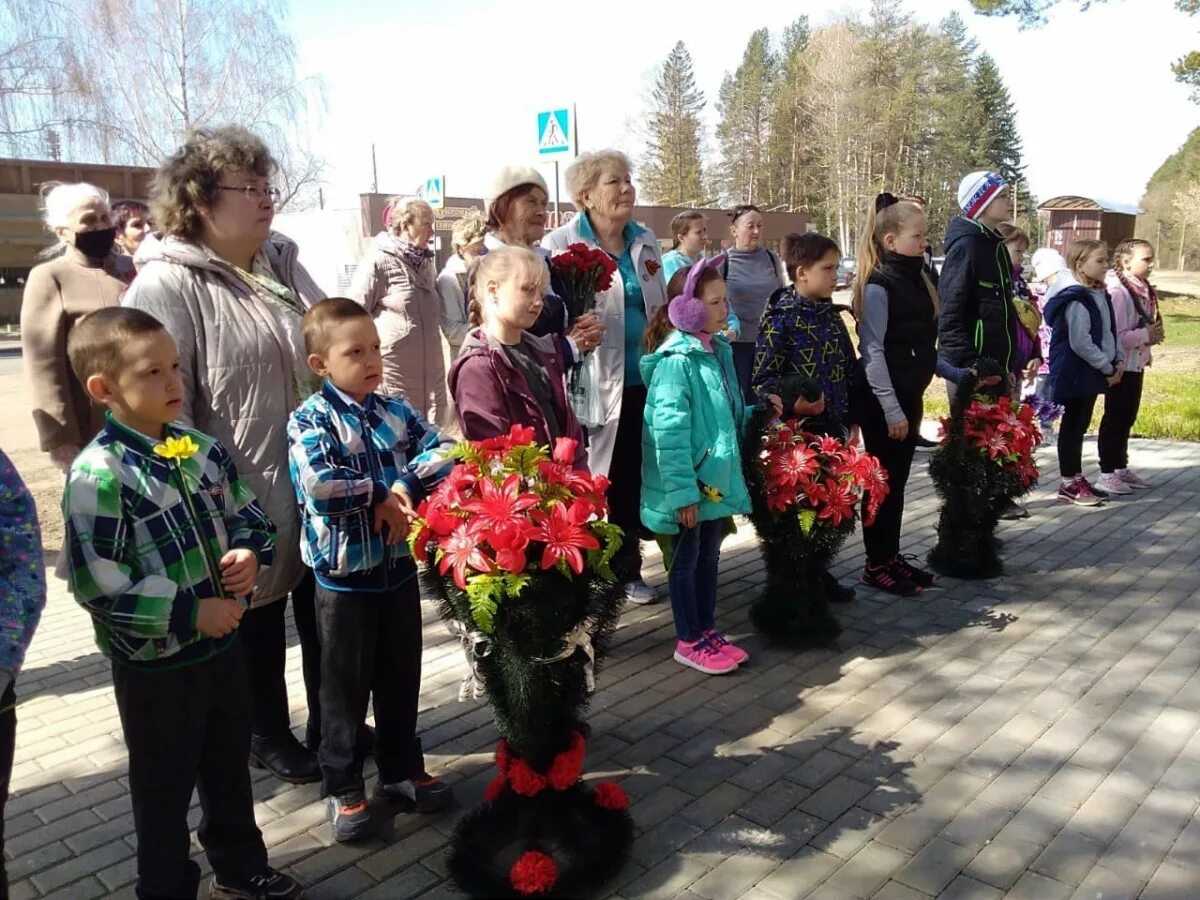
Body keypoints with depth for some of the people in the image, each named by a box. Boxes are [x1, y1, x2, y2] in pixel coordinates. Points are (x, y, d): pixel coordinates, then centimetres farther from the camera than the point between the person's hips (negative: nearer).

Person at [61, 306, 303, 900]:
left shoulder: (203, 451, 0)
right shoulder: (97, 476, -21)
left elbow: (251, 519, 10)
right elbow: (98, 586, -23)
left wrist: (251, 554, -12)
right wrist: (190, 612, -22)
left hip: (222, 644, 6)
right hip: (153, 665, -6)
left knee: (230, 768, 23)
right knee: (164, 789, 14)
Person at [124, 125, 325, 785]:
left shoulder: (281, 262, 7)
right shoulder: (164, 286, -14)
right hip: (246, 496, -6)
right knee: (257, 614, 14)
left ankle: (333, 725, 38)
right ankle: (268, 735, 36)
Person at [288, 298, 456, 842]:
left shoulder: (396, 410, 3)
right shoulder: (310, 420, -11)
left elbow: (445, 451, -6)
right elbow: (315, 483, -28)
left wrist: (405, 485, -21)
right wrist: (380, 496, -19)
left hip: (398, 567, 5)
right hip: (343, 575, -5)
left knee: (401, 679, 17)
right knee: (346, 686, 10)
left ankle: (402, 773, 34)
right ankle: (344, 790, 27)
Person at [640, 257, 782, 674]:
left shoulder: (718, 351, 8)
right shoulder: (676, 360, -20)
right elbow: (669, 430, -24)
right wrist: (682, 490, -25)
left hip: (716, 478, 8)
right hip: (691, 485, -8)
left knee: (709, 555, 18)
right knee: (686, 559, 7)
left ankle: (707, 630, 33)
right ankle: (689, 641, 21)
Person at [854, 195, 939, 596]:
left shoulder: (915, 279, 12)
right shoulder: (878, 286, -15)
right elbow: (872, 352, -18)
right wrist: (891, 409, -20)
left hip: (910, 395, 8)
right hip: (885, 402, -8)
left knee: (898, 479, 14)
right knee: (884, 481, 0)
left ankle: (892, 556, 24)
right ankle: (876, 565, 11)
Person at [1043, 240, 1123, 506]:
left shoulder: (1100, 294, 11)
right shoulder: (1076, 299, -19)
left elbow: (1110, 331, 18)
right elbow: (1080, 343, -23)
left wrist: (1119, 359, 3)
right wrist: (1108, 368, -15)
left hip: (1090, 372, 9)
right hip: (1075, 373, -9)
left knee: (1080, 425, 14)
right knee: (1072, 425, -2)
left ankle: (1077, 478, 23)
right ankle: (1069, 484, 6)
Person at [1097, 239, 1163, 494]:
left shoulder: (1143, 290, 9)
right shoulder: (1117, 291, -19)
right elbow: (1114, 336, -26)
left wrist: (1152, 335, 3)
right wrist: (1146, 335, -17)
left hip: (1135, 365, 9)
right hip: (1120, 367, -9)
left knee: (1127, 419, 16)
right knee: (1114, 419, -2)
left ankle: (1121, 468, 27)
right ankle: (1107, 474, 6)